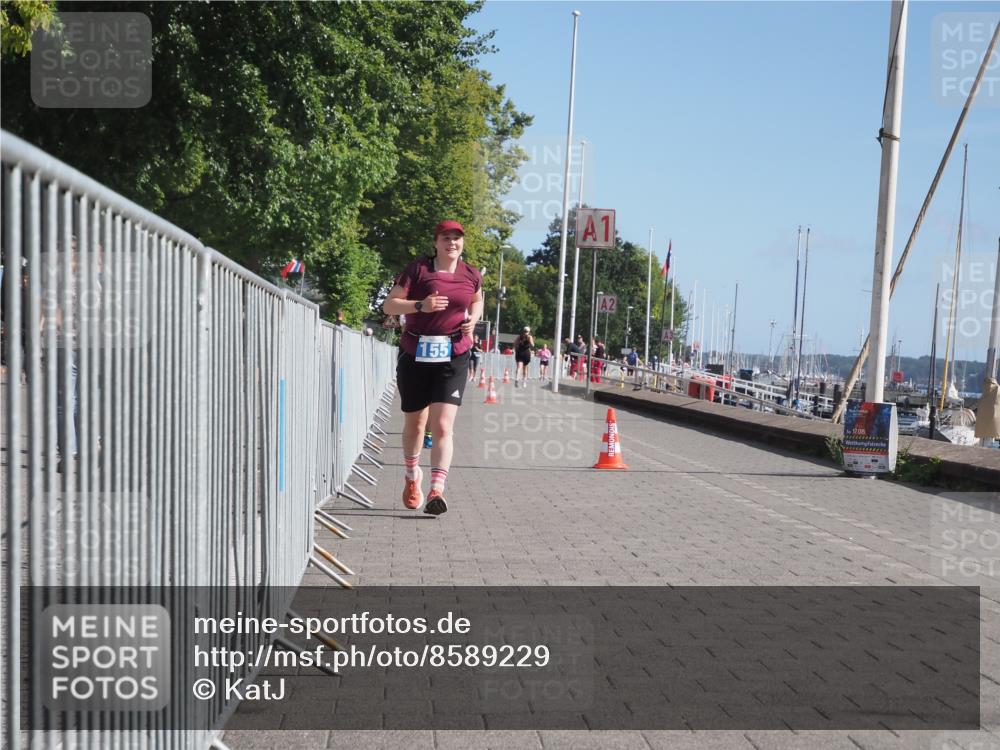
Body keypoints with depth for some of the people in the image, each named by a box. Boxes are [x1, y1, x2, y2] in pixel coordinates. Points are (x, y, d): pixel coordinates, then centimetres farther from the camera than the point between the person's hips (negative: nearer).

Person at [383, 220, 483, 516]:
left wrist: (472, 319, 7)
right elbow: (389, 305, -5)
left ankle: (437, 490, -18)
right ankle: (412, 476, 38)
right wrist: (420, 305, -21)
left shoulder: (471, 275, 7)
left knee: (443, 425, -13)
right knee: (414, 423, 13)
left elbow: (477, 301, 28)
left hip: (454, 357, 1)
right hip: (415, 355, 0)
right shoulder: (418, 269, -4)